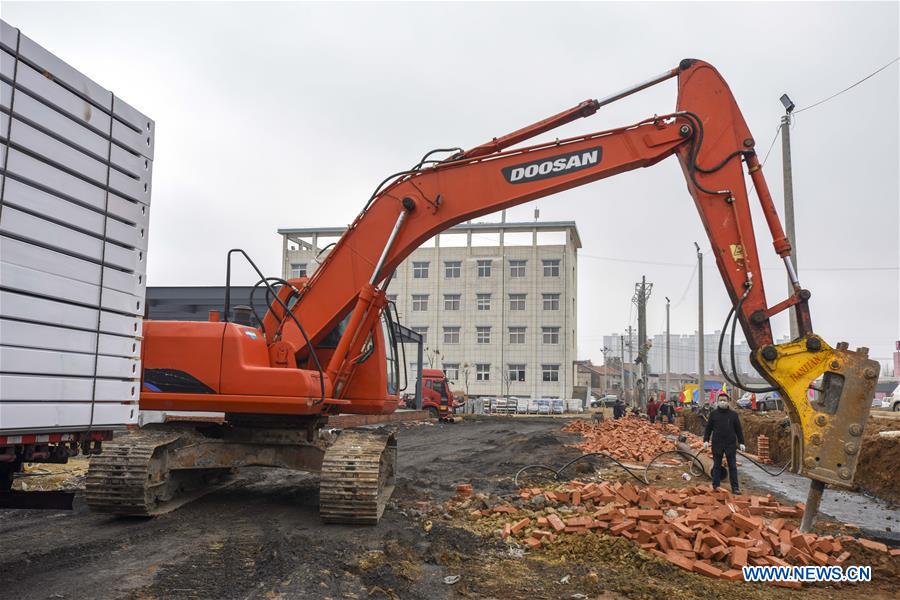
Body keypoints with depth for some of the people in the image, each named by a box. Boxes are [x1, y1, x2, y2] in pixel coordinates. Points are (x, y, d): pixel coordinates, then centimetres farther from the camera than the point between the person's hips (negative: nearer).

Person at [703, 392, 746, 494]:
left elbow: (738, 430, 7)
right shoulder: (713, 414, 5)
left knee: (732, 466, 3)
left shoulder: (733, 414, 5)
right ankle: (715, 487, 14)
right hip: (717, 444, 0)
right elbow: (708, 428, 7)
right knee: (716, 466, 7)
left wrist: (741, 442, 2)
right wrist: (706, 440, -1)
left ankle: (735, 487, 8)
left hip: (731, 445, 0)